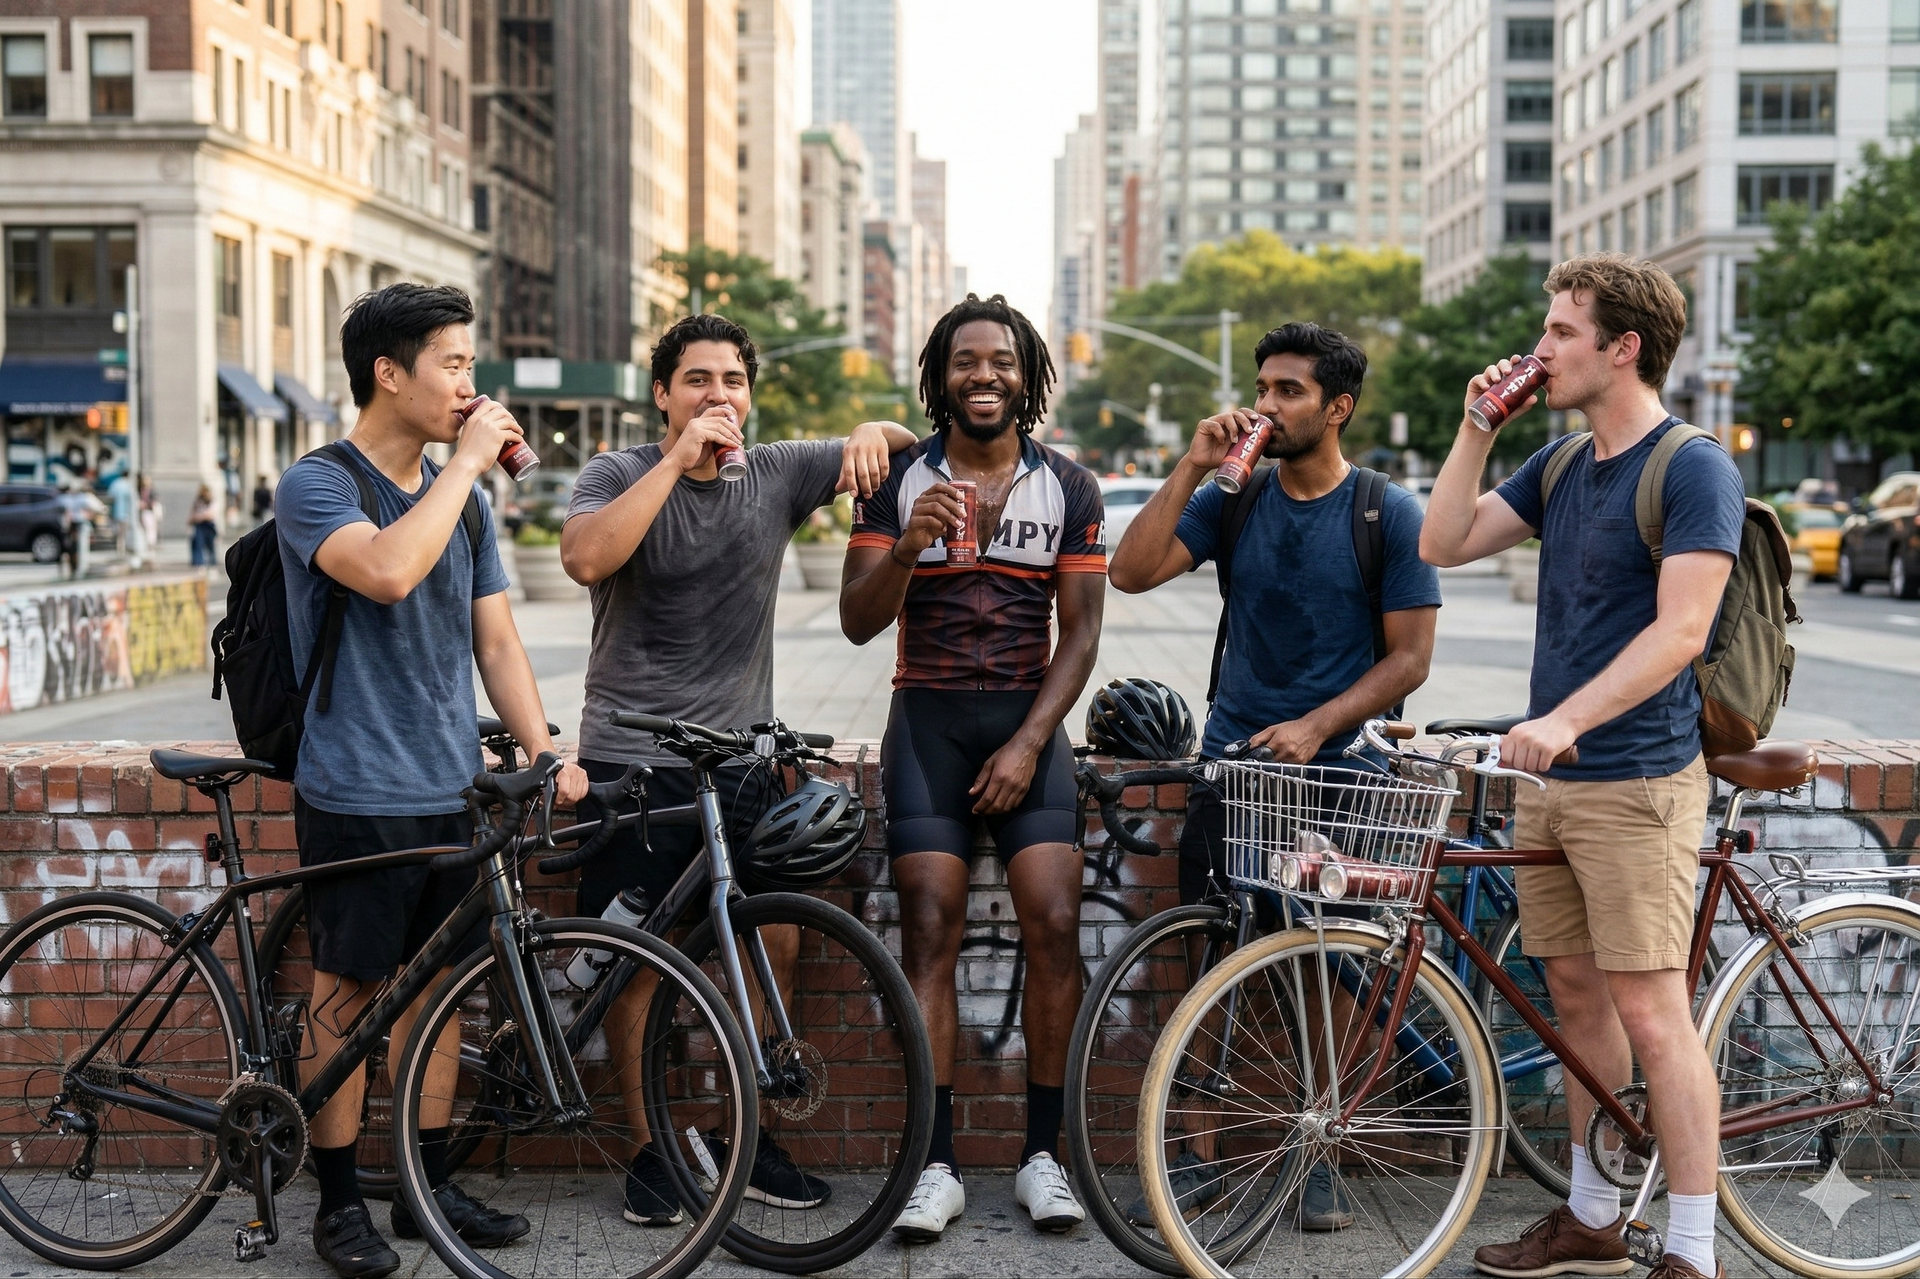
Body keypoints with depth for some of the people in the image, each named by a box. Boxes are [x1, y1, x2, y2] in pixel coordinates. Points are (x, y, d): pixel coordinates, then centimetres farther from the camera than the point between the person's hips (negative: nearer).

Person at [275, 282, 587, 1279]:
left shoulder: (463, 501, 12)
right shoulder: (317, 485, -9)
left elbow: (494, 638, 11)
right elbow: (386, 570, -30)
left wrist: (544, 754, 0)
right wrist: (467, 460, -21)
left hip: (453, 789, 6)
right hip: (356, 795, -6)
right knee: (348, 994, 3)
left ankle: (431, 1187, 22)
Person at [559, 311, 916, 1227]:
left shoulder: (776, 475, 5)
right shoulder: (620, 473, -4)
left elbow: (909, 444, 8)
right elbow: (585, 557, -24)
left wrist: (873, 430, -16)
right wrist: (679, 458, -24)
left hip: (740, 756, 3)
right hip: (632, 760, -3)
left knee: (776, 943, 2)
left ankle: (753, 1142, 17)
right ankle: (647, 1152, 15)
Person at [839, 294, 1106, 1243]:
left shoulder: (1068, 488, 5)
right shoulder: (899, 479, 3)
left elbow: (1080, 631, 3)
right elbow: (858, 622, -2)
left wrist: (1028, 743, -8)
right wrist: (908, 545, -21)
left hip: (1029, 723, 1)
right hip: (927, 721, 0)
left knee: (1055, 924, -12)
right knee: (930, 931, -9)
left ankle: (1042, 1155, -1)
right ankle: (937, 1166, -5)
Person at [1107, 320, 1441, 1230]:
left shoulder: (1388, 514, -2)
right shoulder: (1232, 502, 7)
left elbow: (1409, 658, -4)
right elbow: (1131, 572, -6)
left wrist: (1315, 726, -15)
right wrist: (1193, 465, -10)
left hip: (1338, 768, -2)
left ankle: (1316, 1156, 17)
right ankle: (1200, 1151, 11)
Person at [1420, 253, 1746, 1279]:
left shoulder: (1694, 468, -11)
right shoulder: (1562, 462, 13)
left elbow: (1679, 632, -19)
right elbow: (1444, 544, 11)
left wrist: (1566, 719, -28)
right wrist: (1477, 427, 3)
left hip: (1635, 782, -8)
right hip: (1549, 776, 8)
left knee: (1649, 1012, -7)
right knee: (1575, 997, 13)